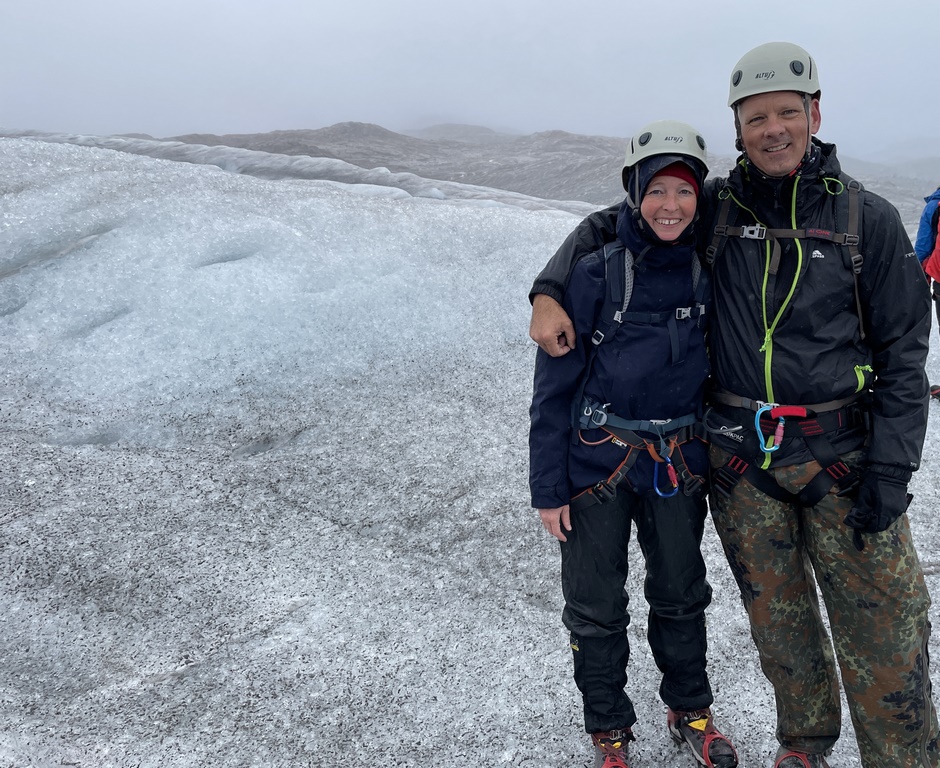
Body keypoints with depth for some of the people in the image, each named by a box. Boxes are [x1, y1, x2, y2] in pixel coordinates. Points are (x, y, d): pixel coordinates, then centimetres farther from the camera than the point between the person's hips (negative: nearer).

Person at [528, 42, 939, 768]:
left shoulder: (868, 219, -4)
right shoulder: (715, 206, 0)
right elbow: (606, 225, 11)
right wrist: (548, 291, -7)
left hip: (841, 454, -1)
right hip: (741, 458, 2)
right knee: (777, 616, 16)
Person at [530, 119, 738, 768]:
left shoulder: (708, 272, -4)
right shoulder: (596, 273, -15)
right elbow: (554, 386, -11)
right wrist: (547, 487, -11)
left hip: (679, 464, 3)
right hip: (597, 464, -3)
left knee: (681, 595, 20)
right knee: (597, 609, 10)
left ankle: (690, 710, 43)